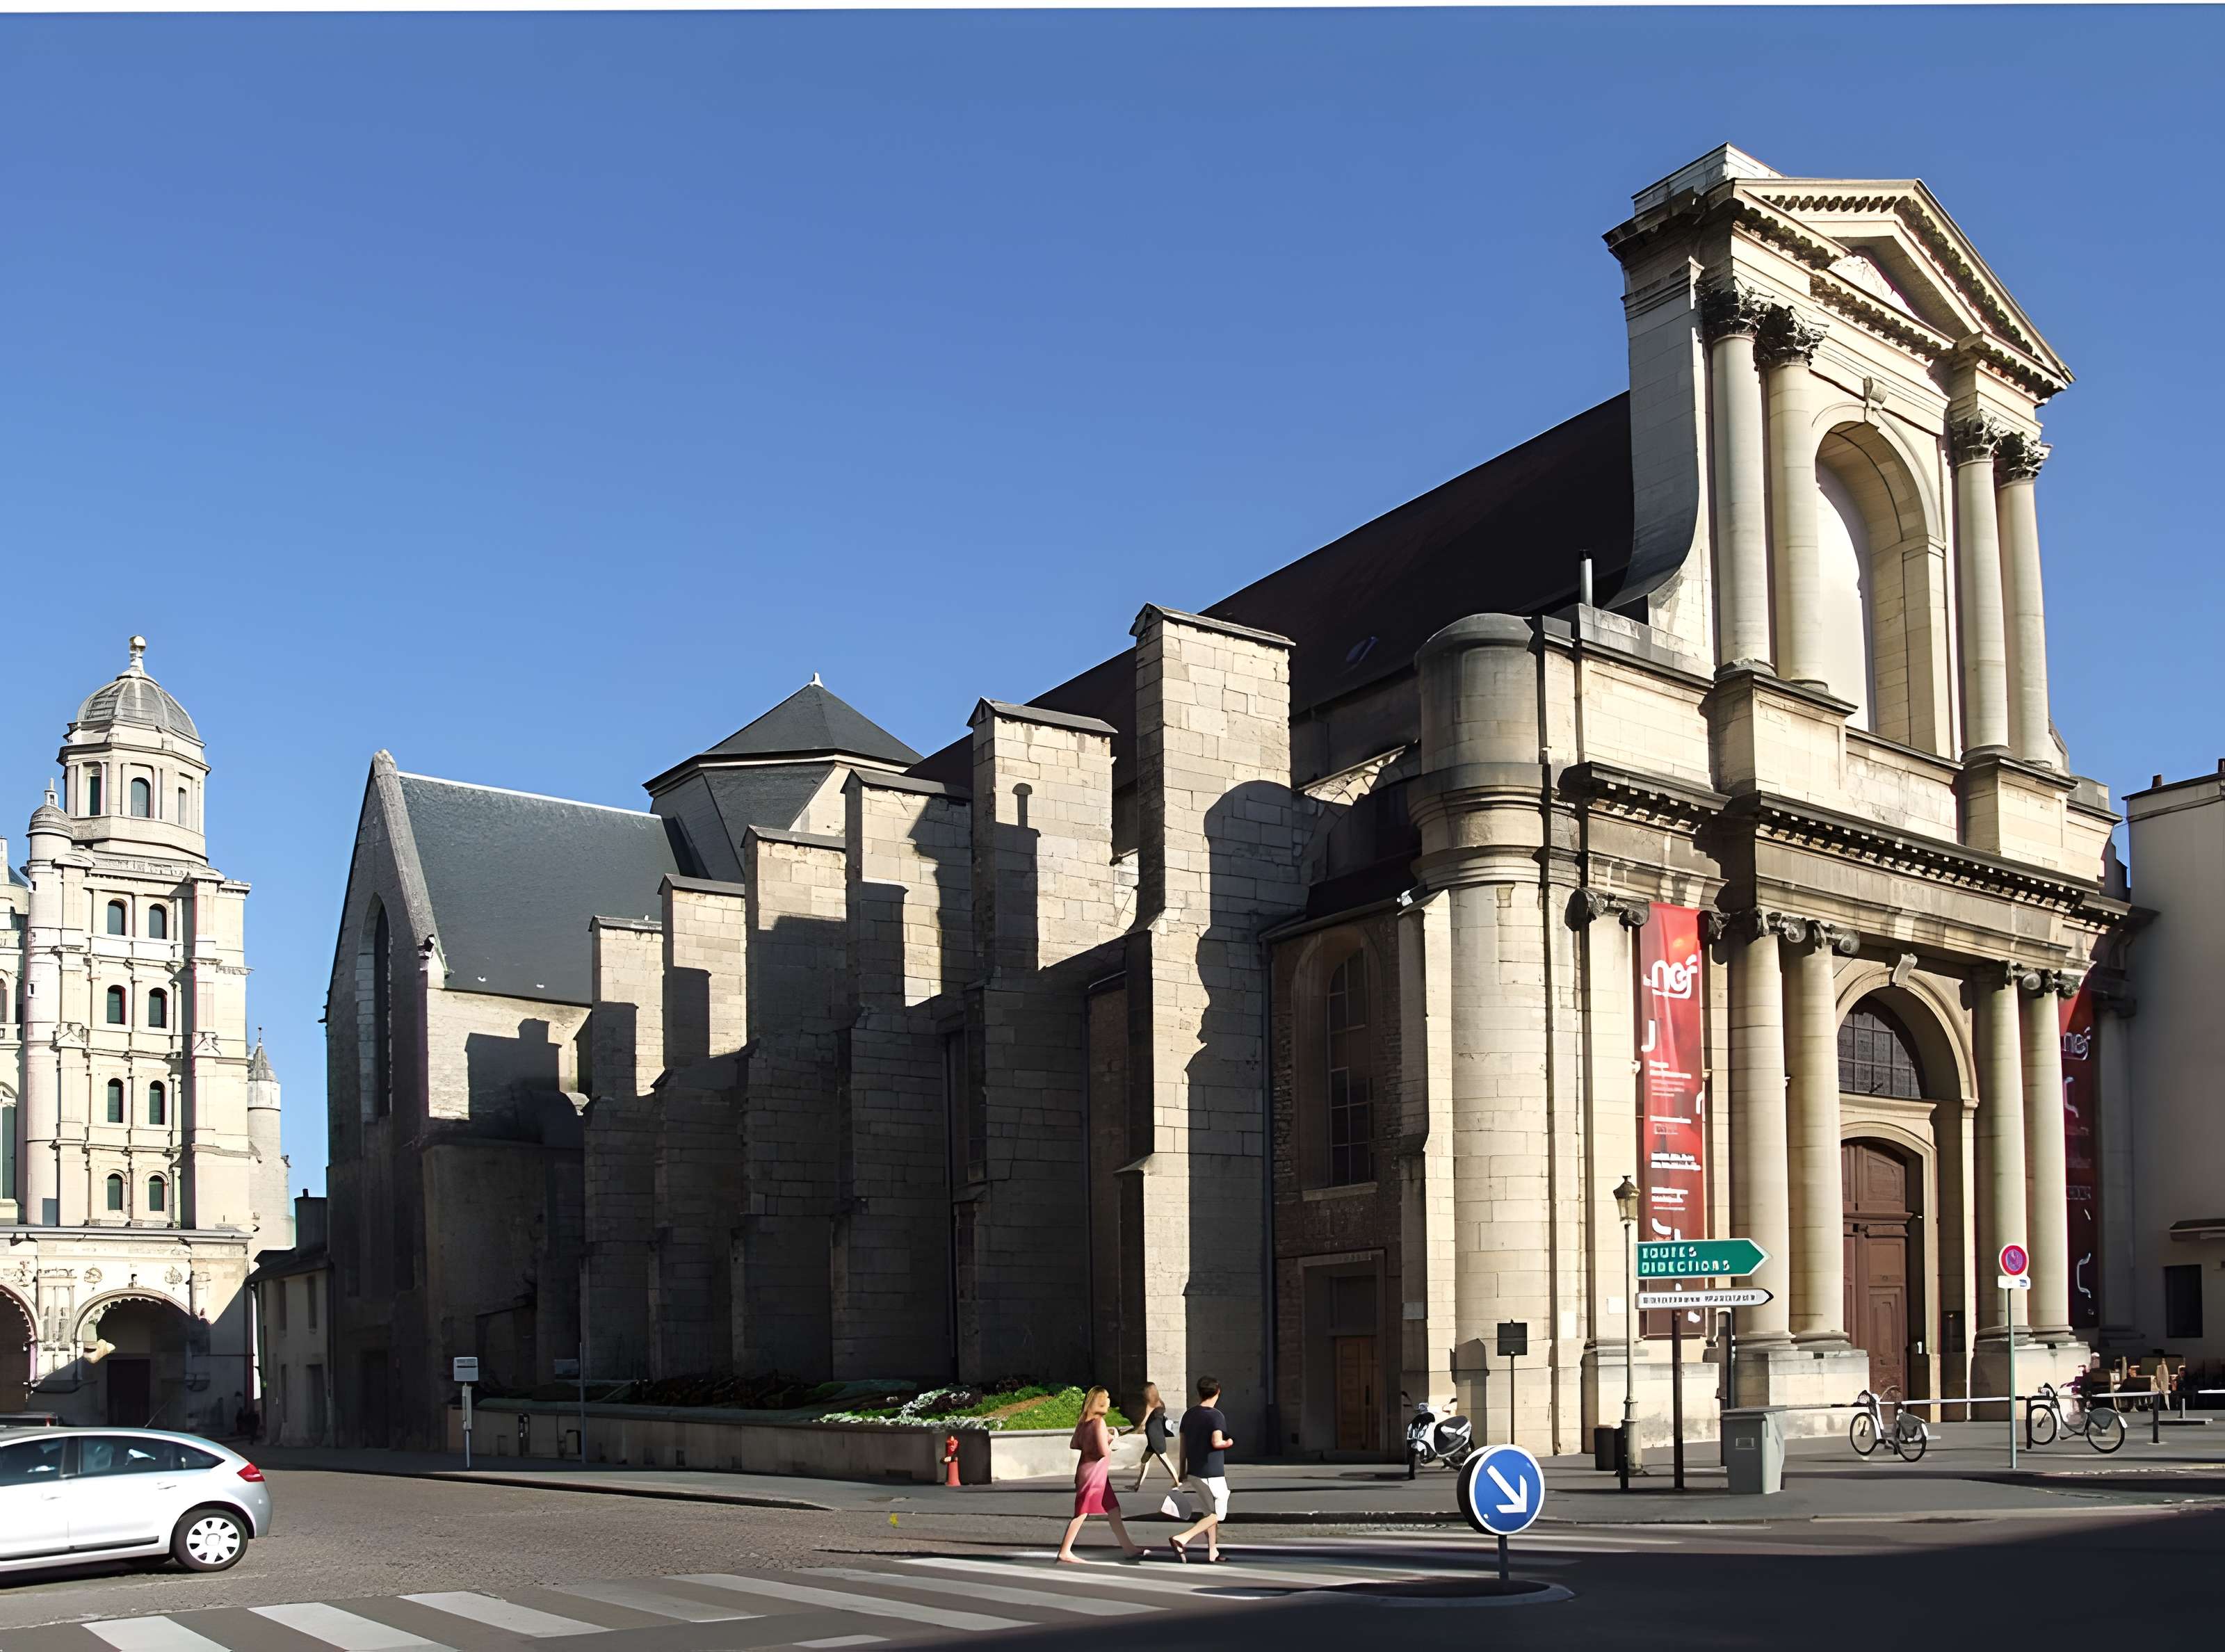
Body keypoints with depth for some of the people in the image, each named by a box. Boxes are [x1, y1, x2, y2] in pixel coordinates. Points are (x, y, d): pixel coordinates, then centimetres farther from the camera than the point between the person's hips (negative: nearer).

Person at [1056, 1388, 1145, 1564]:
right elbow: (1104, 1451, -21)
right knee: (1082, 1512, -4)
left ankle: (1130, 1548, 16)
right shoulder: (1099, 1422, -17)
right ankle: (1065, 1552, 0)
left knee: (1114, 1511, 12)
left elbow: (1075, 1445, 13)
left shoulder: (1083, 1422, 8)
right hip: (1094, 1472, -9)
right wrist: (1111, 1441, -1)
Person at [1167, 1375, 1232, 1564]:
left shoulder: (1188, 1415, 6)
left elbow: (1183, 1446, 10)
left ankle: (1213, 1552, 20)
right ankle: (1182, 1539, -15)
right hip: (1212, 1474, -7)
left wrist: (1182, 1472, 17)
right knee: (1217, 1514, 1)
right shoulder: (1216, 1416, -14)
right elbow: (1216, 1442, -27)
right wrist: (1229, 1443, -5)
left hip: (1194, 1472, 7)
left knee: (1209, 1512, 19)